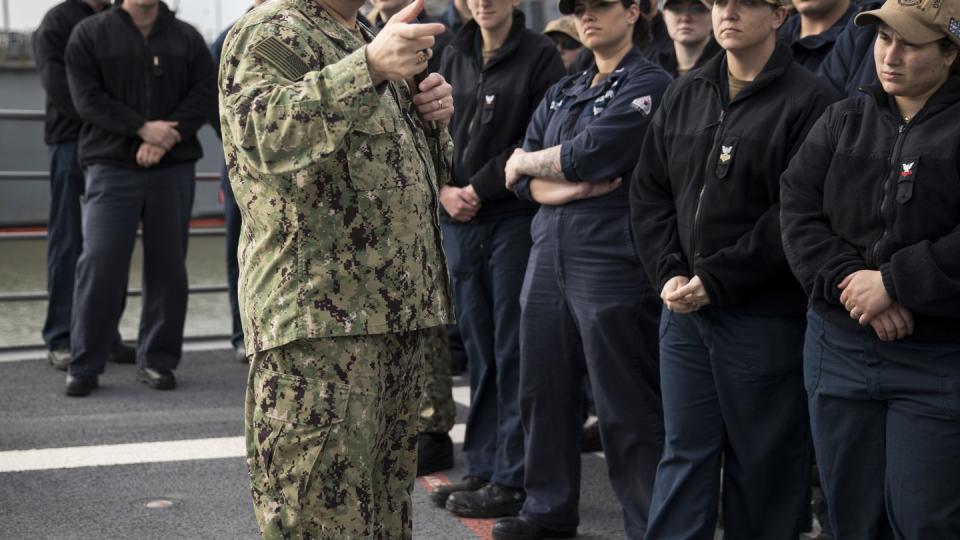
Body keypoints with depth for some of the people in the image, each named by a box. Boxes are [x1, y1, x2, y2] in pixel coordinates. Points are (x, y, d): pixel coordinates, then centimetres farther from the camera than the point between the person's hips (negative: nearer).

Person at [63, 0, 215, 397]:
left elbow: (204, 95, 1)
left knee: (168, 268, 5)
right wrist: (143, 128, -15)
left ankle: (158, 361, 15)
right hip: (111, 167, -2)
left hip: (173, 169, 2)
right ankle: (84, 366, 1)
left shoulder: (186, 38, 11)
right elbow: (87, 98, -4)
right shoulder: (89, 35, 6)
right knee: (99, 265, -7)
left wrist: (165, 138, -13)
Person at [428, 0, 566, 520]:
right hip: (458, 221, 5)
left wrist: (480, 188, -10)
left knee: (512, 351, -1)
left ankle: (512, 478, 6)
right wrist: (443, 189, -3)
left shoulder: (539, 55, -3)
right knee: (478, 348, 9)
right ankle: (482, 468, 18)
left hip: (514, 218, -5)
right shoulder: (455, 56, 13)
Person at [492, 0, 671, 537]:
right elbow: (524, 181, 9)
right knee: (544, 391, 12)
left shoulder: (648, 85, -4)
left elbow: (588, 155, -15)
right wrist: (577, 188, -10)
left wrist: (528, 162, 3)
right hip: (549, 256, 7)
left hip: (613, 263, -7)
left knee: (627, 408, -3)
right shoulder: (561, 94, 18)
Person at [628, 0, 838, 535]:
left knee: (762, 461, 5)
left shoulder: (808, 101, -8)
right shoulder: (685, 94, 12)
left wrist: (715, 280, -14)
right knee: (685, 451, 10)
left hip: (764, 315, -5)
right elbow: (649, 191, 11)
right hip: (684, 309, 5)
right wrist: (669, 272, -3)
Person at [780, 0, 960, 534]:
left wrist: (894, 284, -18)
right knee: (853, 515, 13)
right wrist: (847, 280, -14)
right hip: (839, 347, 5)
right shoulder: (844, 120, 10)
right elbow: (799, 209, 1)